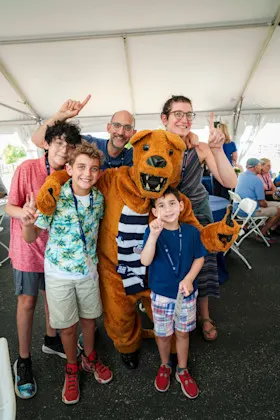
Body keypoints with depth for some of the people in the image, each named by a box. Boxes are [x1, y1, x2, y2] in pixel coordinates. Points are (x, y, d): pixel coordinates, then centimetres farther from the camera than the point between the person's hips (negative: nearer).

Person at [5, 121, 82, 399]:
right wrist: (25, 213, -33)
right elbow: (10, 207, -13)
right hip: (29, 246, -4)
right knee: (27, 301, 8)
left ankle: (51, 339, 44)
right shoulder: (27, 169, -18)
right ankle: (23, 360, 28)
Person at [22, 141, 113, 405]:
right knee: (68, 325, 14)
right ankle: (72, 369, 41)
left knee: (89, 318, 20)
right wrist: (28, 223, -35)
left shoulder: (99, 198, -9)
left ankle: (89, 358, 48)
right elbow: (31, 238, -15)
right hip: (60, 274, -3)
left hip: (89, 270, 3)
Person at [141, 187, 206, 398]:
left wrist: (188, 279, -15)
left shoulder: (191, 231, -11)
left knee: (183, 333, 19)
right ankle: (165, 367, 46)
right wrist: (154, 234, -40)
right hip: (161, 295, -1)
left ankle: (182, 370, 42)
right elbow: (145, 261, -28)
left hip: (187, 293, 1)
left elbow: (199, 258, -1)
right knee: (163, 334, 17)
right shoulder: (153, 232, -16)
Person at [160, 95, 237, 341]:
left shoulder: (200, 148, -17)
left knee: (202, 264, 10)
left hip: (198, 211, 1)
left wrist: (218, 149, -36)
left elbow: (230, 183, -24)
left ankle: (205, 316, 35)